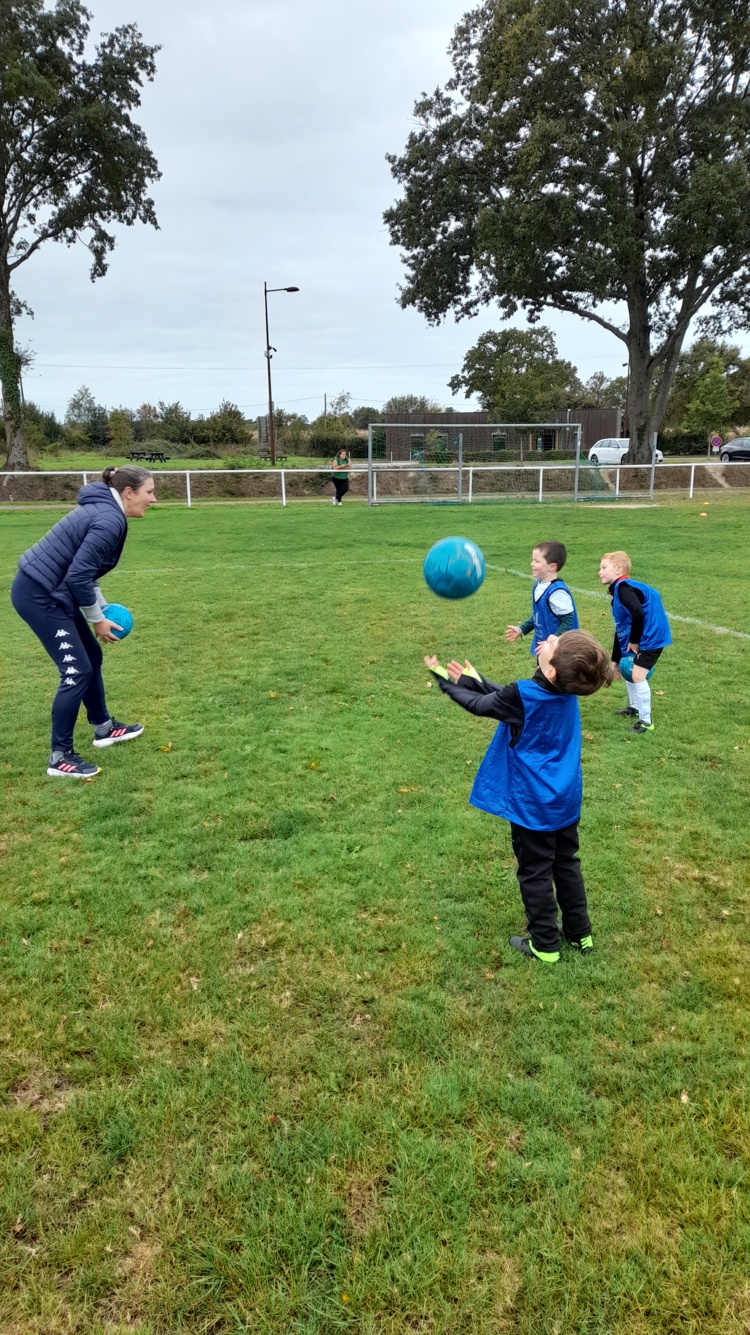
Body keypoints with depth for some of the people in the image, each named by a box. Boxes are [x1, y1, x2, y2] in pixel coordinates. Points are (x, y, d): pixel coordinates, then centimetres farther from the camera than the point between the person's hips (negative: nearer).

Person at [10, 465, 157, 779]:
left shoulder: (105, 511, 10)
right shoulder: (110, 521, -21)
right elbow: (79, 575, -22)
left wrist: (103, 607, 13)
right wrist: (97, 619, -10)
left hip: (49, 591, 10)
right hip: (39, 596, -10)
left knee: (91, 657, 19)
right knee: (77, 671, -7)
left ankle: (103, 728, 35)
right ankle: (60, 757, 3)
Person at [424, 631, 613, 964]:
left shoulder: (524, 694, -27)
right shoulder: (567, 690, -6)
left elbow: (479, 705, -7)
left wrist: (445, 681, 7)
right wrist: (474, 680, 16)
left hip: (533, 802, -7)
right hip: (566, 799, 7)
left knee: (535, 873, 10)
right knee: (566, 865, 21)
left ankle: (544, 945, 23)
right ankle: (580, 933, 34)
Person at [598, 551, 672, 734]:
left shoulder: (623, 587, -17)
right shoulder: (618, 590, 14)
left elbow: (638, 613, -34)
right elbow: (620, 630, 19)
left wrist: (634, 641, -20)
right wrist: (615, 660, 20)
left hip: (651, 637, -11)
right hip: (639, 638, 11)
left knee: (638, 675, -13)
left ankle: (645, 721, -2)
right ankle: (634, 707, 40)